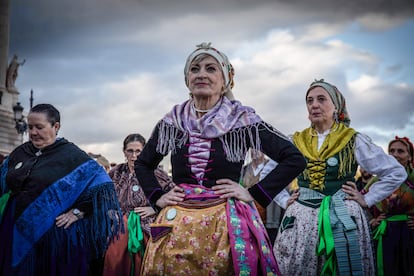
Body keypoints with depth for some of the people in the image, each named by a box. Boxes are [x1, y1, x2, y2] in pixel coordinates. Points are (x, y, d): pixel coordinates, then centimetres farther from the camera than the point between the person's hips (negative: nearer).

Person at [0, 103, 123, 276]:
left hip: (56, 234, -5)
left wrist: (77, 212, -13)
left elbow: (101, 185, -11)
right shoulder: (19, 153, 10)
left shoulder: (71, 155, -6)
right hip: (19, 234, 5)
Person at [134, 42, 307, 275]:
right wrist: (157, 197, 7)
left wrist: (254, 194, -8)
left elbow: (295, 159, -5)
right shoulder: (172, 122, 6)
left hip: (225, 224, -3)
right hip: (177, 224, 3)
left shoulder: (242, 120, -4)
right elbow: (143, 164, 22)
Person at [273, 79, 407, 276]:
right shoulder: (295, 142, 10)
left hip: (343, 218, -2)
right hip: (301, 218, 2)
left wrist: (367, 200, 1)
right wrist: (285, 199, 7)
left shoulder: (354, 141, 3)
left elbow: (396, 173, 6)